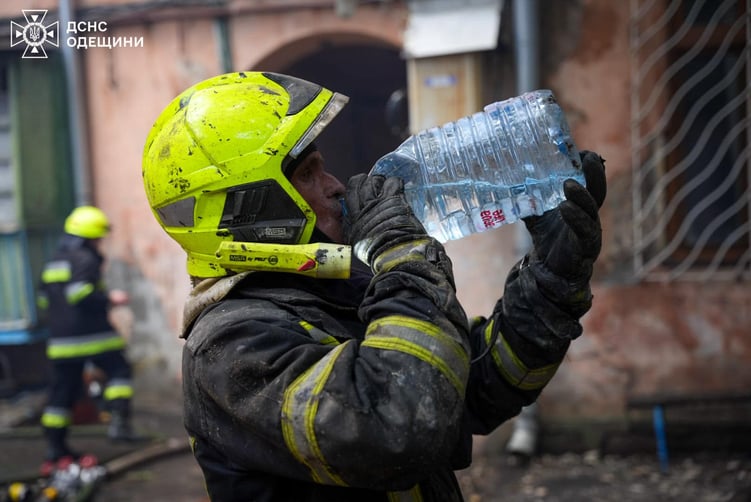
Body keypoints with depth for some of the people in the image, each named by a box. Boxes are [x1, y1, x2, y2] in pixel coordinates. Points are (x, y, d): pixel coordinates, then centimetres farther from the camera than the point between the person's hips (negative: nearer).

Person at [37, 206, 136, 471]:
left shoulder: (54, 262, 19)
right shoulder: (85, 259, -10)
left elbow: (44, 298, 24)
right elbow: (80, 292, -23)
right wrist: (109, 298, -13)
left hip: (61, 339, 8)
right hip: (92, 335, -8)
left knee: (62, 389, 10)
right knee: (119, 370, 4)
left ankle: (54, 447, 12)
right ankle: (119, 422, -11)